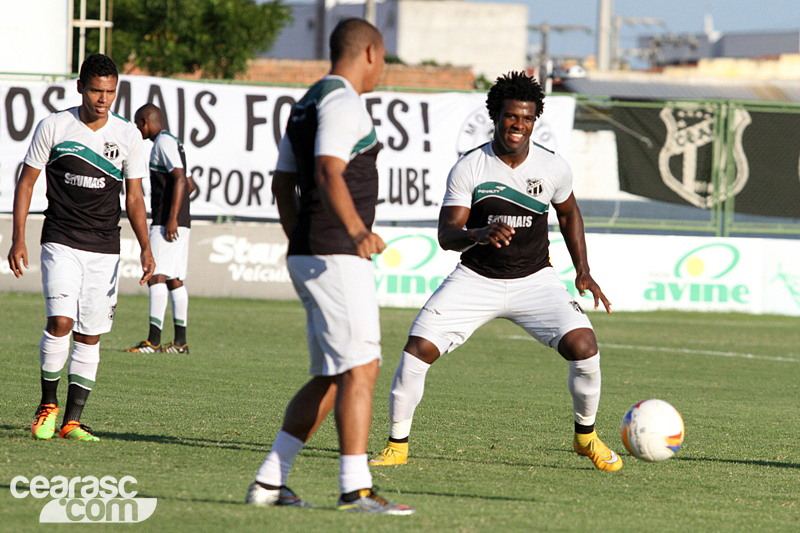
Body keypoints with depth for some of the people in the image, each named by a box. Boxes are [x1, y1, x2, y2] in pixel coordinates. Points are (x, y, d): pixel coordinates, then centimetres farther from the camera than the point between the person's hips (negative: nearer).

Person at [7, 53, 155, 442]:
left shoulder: (128, 136, 2)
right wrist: (18, 239, -3)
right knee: (61, 321, -19)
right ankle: (48, 404, 0)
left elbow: (134, 199, 8)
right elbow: (26, 182, 4)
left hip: (105, 250, 2)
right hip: (60, 244, -2)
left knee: (89, 336, 2)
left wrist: (145, 248, -5)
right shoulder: (53, 127, -3)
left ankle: (72, 421, 8)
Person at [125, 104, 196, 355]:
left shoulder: (164, 143, -9)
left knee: (157, 276, -14)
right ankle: (180, 341, 11)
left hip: (167, 222, -10)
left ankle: (153, 340, -20)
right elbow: (190, 184, 28)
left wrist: (172, 217, -23)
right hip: (180, 224, 10)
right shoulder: (171, 142, 21)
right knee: (174, 281, 10)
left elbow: (180, 179, -20)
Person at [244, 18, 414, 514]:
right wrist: (357, 231, -36)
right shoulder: (343, 102, -11)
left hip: (309, 255, 10)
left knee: (332, 376, 12)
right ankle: (356, 489, -16)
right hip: (336, 256, -10)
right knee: (360, 370, -11)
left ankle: (269, 481, 10)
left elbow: (283, 184, 27)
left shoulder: (305, 106, 20)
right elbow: (329, 173, -25)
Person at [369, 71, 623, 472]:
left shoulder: (553, 168, -5)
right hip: (476, 280, -1)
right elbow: (446, 235, -17)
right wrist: (479, 235, -39)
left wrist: (583, 272, 9)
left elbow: (568, 213, 16)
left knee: (583, 345, -20)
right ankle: (397, 445, 1)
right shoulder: (468, 168, -12)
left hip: (534, 280, 1)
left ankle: (586, 436, 6)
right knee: (418, 348, -17)